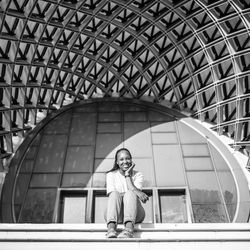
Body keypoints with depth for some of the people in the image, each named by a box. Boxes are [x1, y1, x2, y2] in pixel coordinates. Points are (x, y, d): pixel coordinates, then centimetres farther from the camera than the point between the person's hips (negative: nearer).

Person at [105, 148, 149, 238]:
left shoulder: (137, 175, 12)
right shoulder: (111, 175, 11)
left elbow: (132, 191, -6)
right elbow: (111, 194, -9)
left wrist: (127, 175, -1)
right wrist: (137, 192, -21)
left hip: (134, 214, 0)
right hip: (115, 215, 0)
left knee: (130, 194, -30)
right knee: (115, 195, -29)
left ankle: (129, 229, -52)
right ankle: (111, 228, -50)